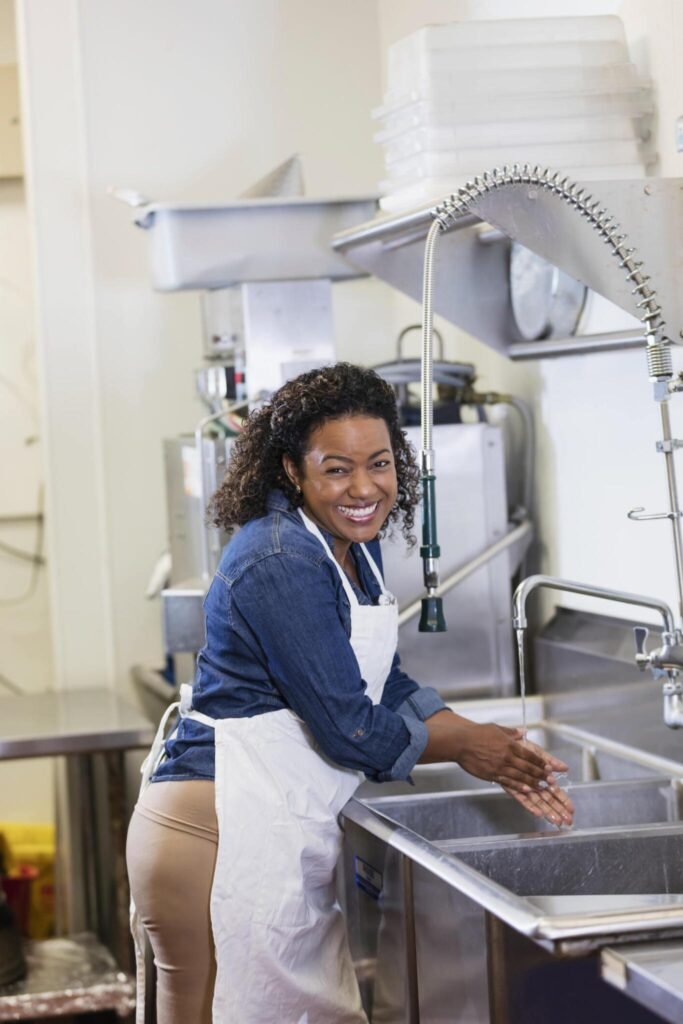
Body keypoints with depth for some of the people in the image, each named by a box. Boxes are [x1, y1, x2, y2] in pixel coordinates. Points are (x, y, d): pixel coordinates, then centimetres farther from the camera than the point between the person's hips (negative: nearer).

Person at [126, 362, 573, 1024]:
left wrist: (489, 752, 3)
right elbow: (349, 728, -18)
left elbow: (386, 688, 16)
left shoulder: (354, 547, 12)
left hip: (287, 841, 10)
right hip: (222, 834, -10)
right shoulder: (282, 566, -19)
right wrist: (466, 746, -3)